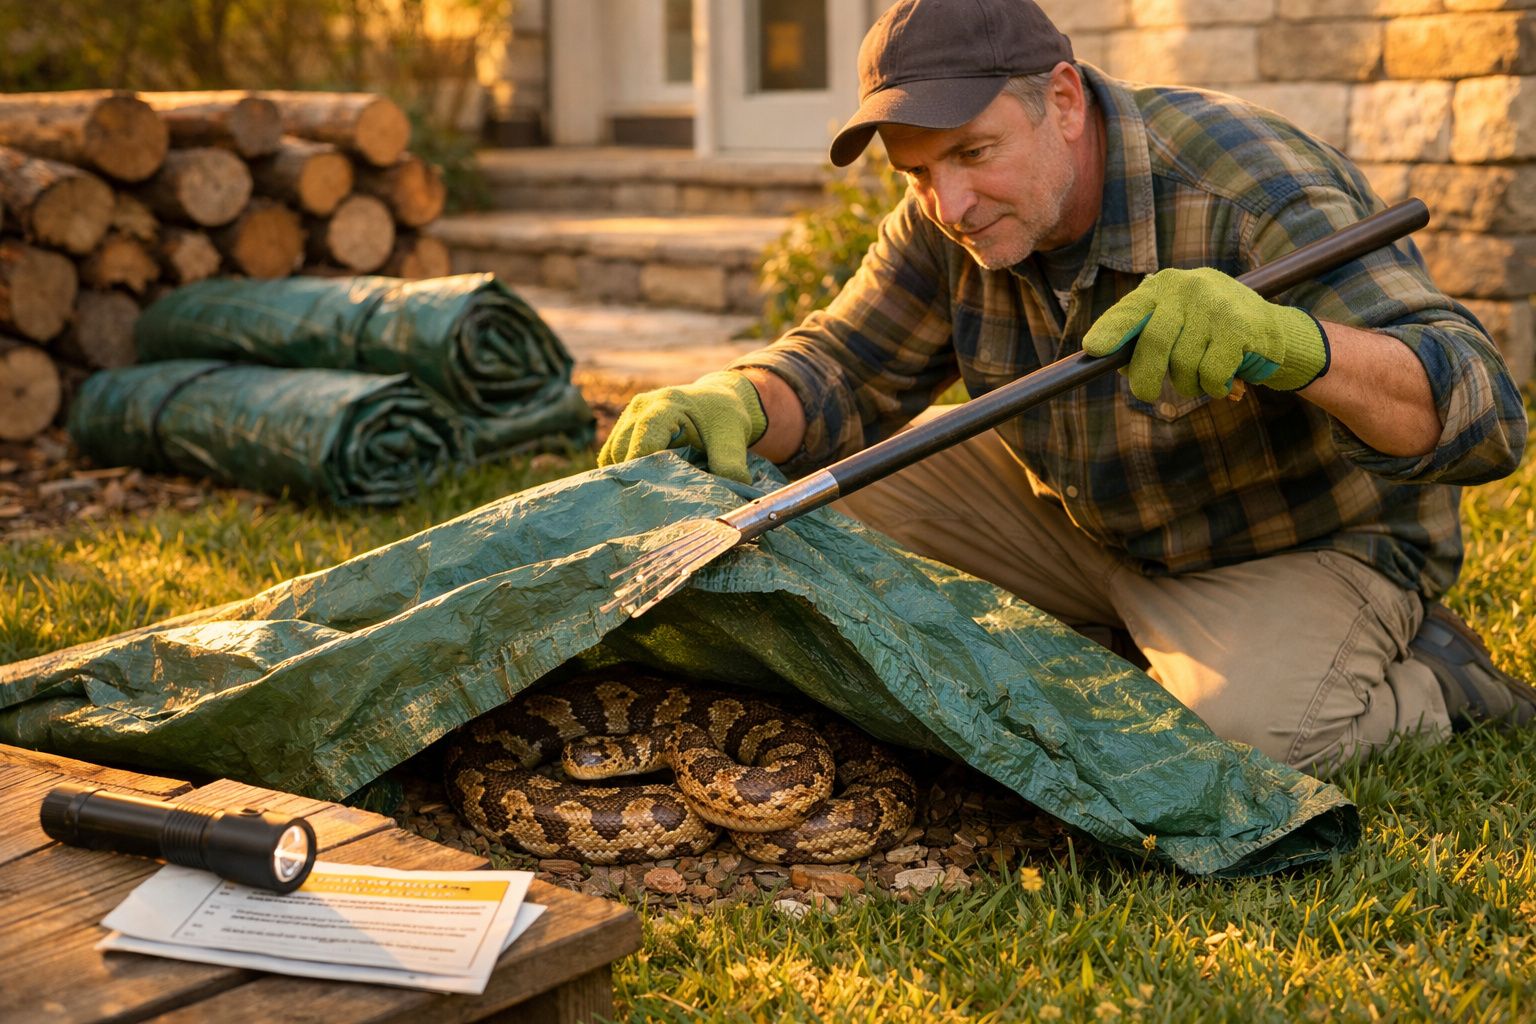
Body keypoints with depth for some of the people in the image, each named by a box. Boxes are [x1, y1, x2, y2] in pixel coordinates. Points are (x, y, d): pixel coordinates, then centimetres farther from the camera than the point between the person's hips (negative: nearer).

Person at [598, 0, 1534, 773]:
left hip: (1306, 549, -6)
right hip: (1082, 518, 6)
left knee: (1234, 735, -34)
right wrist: (731, 404, -29)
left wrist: (1291, 343, -58)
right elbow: (844, 374, -4)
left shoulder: (1250, 190, -31)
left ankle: (1428, 686, 0)